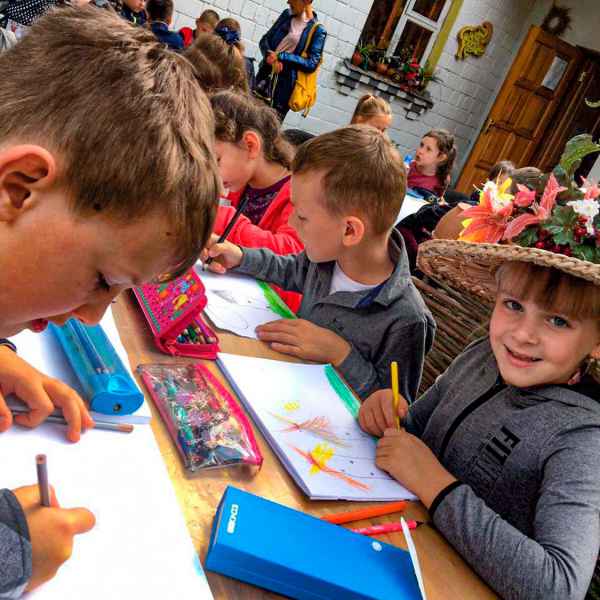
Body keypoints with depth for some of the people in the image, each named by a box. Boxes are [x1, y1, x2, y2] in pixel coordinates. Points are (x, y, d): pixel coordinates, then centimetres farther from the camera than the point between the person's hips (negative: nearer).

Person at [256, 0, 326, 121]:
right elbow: (264, 40, 10)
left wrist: (281, 56, -17)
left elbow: (311, 64, -11)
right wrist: (270, 55, -13)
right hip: (265, 76, 5)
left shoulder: (318, 30, -5)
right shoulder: (286, 14, 10)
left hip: (285, 85, -5)